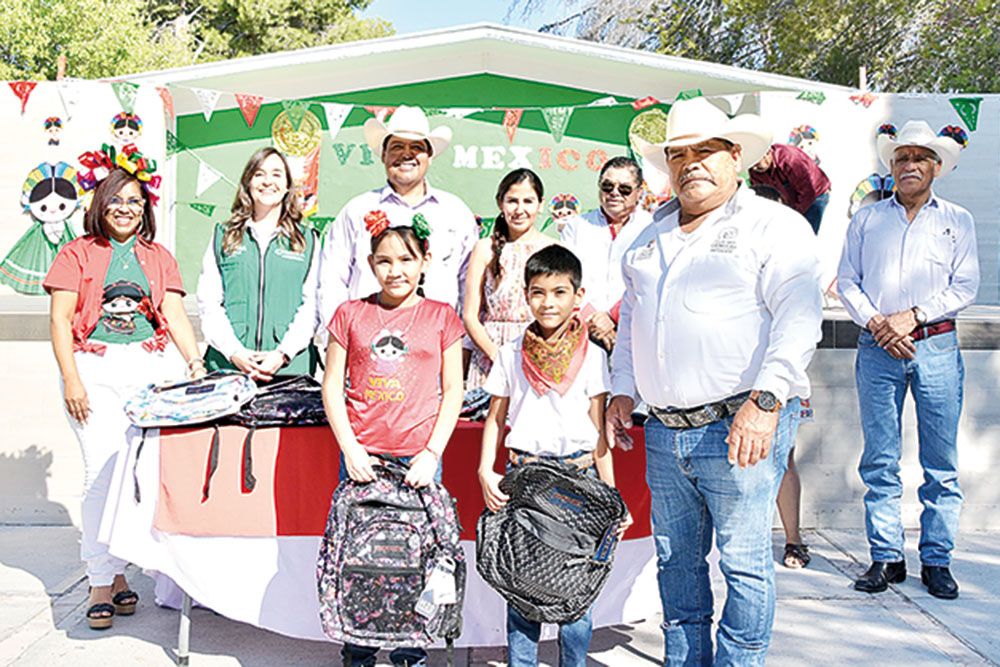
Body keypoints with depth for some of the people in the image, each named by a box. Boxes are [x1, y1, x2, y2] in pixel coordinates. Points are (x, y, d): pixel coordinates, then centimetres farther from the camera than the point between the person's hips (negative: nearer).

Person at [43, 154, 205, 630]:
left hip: (149, 368, 2)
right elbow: (60, 319, 2)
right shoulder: (77, 253, 9)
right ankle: (103, 581, 0)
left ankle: (116, 570, 10)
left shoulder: (159, 257, 17)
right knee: (101, 473, -8)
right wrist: (71, 379, -8)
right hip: (94, 369, -2)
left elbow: (175, 315, 9)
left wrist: (196, 365, -6)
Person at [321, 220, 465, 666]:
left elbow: (452, 390, 5)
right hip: (361, 457, 1)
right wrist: (350, 448, -4)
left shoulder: (440, 317, 6)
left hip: (418, 458, 0)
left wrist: (432, 453, -5)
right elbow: (332, 386, 7)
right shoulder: (350, 314, 7)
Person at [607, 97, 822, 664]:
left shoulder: (775, 225, -1)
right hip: (664, 434, 6)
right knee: (676, 561, 14)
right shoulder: (652, 236, 18)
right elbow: (631, 314, 26)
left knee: (744, 564, 1)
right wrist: (623, 389, 16)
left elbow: (799, 317, -11)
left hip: (742, 427, -6)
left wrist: (765, 399, -22)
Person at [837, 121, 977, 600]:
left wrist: (913, 317, -9)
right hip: (877, 348, 1)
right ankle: (886, 557, 9)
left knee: (941, 464, 1)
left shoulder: (957, 220, 12)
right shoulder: (866, 219, 14)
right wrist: (876, 323, -8)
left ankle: (936, 560, 11)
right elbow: (847, 281, 8)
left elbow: (965, 287, 4)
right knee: (880, 462, 1)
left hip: (936, 347, 0)